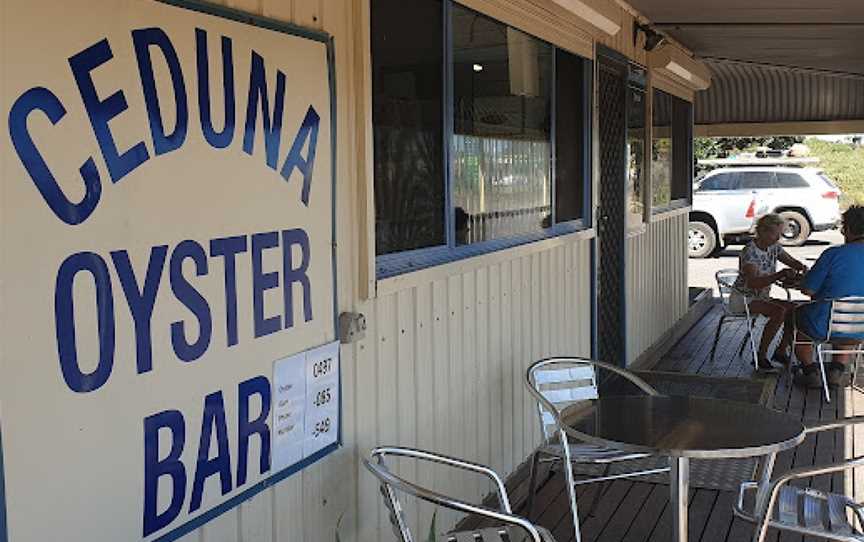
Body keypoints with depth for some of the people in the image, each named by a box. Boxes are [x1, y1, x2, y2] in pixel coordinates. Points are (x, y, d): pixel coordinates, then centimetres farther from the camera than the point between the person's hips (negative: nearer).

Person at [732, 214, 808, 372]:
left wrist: (802, 267, -9)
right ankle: (761, 357, -20)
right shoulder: (750, 252, -22)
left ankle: (781, 351, 4)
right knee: (780, 312, -29)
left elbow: (792, 262, 15)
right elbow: (753, 283, -35)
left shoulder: (774, 247, 2)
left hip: (762, 298, 8)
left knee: (795, 309, -10)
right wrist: (781, 274, -40)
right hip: (743, 299, -8)